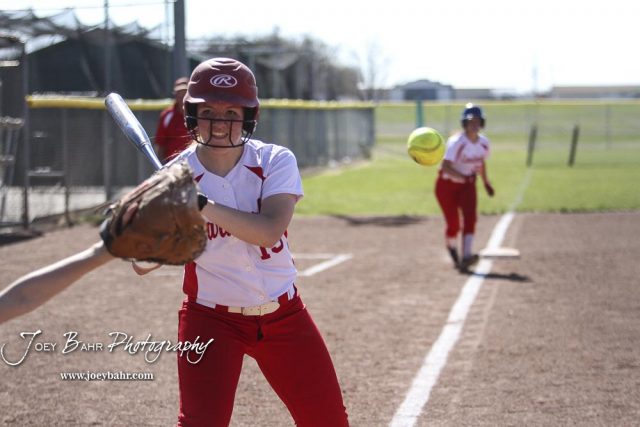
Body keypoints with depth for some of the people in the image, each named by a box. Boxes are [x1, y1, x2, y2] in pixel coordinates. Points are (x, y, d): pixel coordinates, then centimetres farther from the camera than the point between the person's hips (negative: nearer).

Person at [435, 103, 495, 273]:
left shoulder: (484, 142, -4)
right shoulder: (456, 142, -24)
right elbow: (446, 167, -33)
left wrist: (485, 182, 20)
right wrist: (463, 177, -47)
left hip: (468, 185, 5)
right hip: (447, 184, -4)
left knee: (470, 217, -17)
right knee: (453, 224, -4)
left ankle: (466, 258, -28)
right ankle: (454, 257, 24)